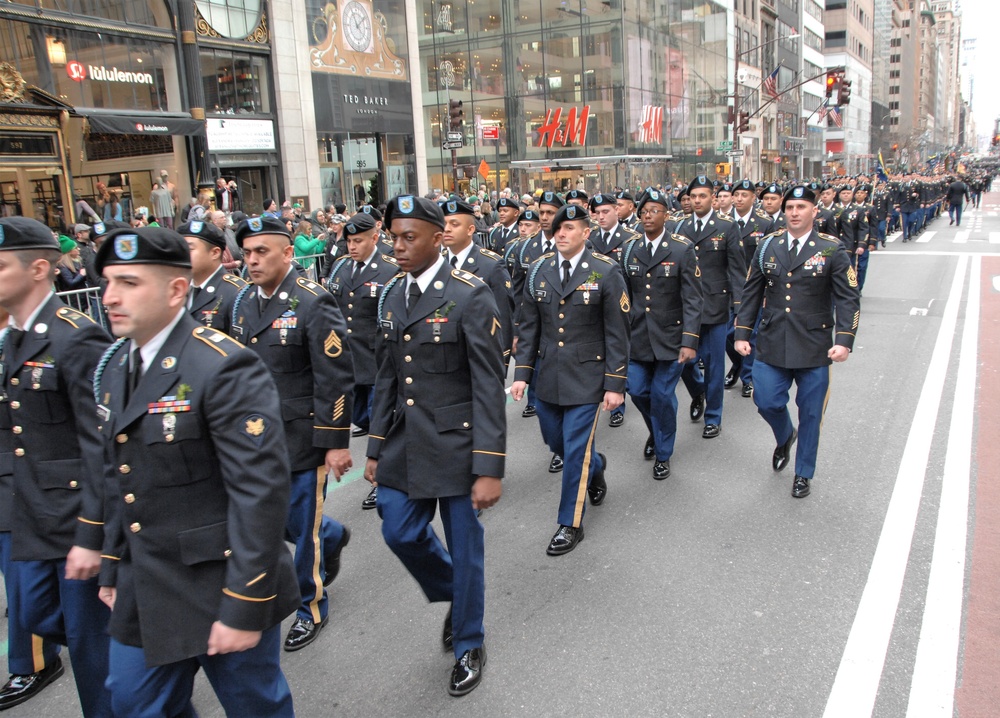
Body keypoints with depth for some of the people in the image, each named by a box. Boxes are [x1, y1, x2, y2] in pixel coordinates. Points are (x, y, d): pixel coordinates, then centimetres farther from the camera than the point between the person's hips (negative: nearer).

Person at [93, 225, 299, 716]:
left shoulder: (224, 367, -21)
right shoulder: (113, 366, 6)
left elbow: (261, 489, -23)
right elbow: (119, 478, 14)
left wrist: (245, 607, -21)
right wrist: (112, 567, 16)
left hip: (219, 591, -7)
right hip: (143, 595, 8)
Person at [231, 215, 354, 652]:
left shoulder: (312, 303, -16)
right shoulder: (244, 300, 6)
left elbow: (336, 380, -17)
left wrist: (336, 443, -18)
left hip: (302, 436, -7)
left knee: (300, 523, 6)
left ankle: (311, 608, 28)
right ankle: (332, 538, 46)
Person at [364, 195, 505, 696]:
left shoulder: (470, 296, -14)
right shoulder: (392, 295, 7)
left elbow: (488, 387, -15)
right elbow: (388, 377, 13)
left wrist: (489, 468, -18)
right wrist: (376, 448, 13)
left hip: (455, 443, -6)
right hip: (404, 443, 6)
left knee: (464, 546, 8)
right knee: (400, 533, 12)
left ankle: (468, 644, 31)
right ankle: (455, 595, 42)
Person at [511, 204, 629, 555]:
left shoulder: (606, 272, -9)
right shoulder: (538, 270, 2)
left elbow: (617, 335, -8)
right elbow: (529, 328, 6)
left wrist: (615, 384, -11)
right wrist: (522, 374, 1)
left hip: (586, 377, -5)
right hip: (547, 375, 5)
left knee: (575, 448, -1)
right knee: (555, 441, 17)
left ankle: (570, 524, 16)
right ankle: (595, 466, 50)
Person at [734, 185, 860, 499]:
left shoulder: (832, 250, -3)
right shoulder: (767, 246, 6)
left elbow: (848, 299, -5)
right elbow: (751, 294, 10)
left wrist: (844, 340, -17)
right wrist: (742, 333, 3)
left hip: (814, 349, -2)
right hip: (771, 345, 2)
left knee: (810, 414, 7)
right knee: (766, 403, 1)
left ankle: (803, 474, 26)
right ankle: (784, 438, 37)